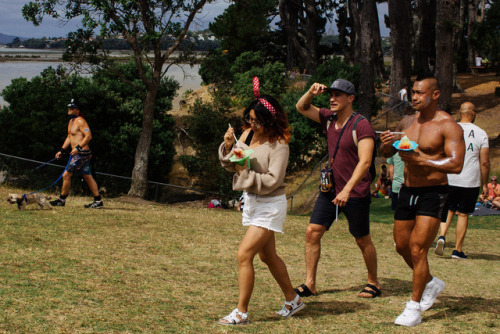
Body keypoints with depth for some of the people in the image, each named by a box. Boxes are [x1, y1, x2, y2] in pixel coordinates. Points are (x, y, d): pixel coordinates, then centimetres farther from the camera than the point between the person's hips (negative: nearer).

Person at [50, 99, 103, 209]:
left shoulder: (80, 121, -12)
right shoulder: (71, 121, 18)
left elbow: (88, 136, -20)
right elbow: (69, 137, 27)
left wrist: (78, 148, -25)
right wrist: (62, 150, 21)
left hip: (81, 153, -10)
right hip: (78, 154, 10)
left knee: (66, 175, -6)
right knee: (88, 177, 10)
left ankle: (62, 200, 4)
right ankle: (98, 201, 12)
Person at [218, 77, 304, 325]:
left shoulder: (278, 146, -19)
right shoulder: (248, 134, 1)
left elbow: (271, 182, -23)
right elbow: (231, 166, 5)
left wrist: (245, 172, -25)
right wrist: (228, 147, -12)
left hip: (269, 205, -8)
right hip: (251, 202, 8)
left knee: (244, 255, -13)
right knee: (267, 256, 19)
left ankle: (241, 312, -5)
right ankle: (292, 300, 36)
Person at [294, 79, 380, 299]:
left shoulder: (361, 125, -15)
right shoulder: (329, 119, 5)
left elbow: (365, 161, -23)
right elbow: (301, 108, 15)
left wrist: (347, 190, -32)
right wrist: (311, 93, -7)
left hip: (355, 193, -6)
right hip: (330, 189, 6)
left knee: (362, 240, 6)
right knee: (312, 232, -3)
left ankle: (373, 283, 23)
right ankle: (309, 284, 2)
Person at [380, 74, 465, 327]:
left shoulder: (447, 125, -13)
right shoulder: (409, 122, 8)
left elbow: (456, 164, -23)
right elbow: (386, 154, 11)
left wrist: (420, 159, -27)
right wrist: (387, 143, -13)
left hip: (433, 193, -7)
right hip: (408, 191, 7)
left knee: (417, 248, -14)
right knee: (402, 246, 13)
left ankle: (414, 308, -5)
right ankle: (431, 283, 38)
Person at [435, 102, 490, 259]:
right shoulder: (481, 133, -3)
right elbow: (485, 162, -4)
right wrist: (485, 184, 4)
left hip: (449, 179, 1)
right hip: (470, 181, -1)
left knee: (449, 209, 15)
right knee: (463, 214, 6)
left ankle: (442, 236, -10)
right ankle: (457, 250, 9)